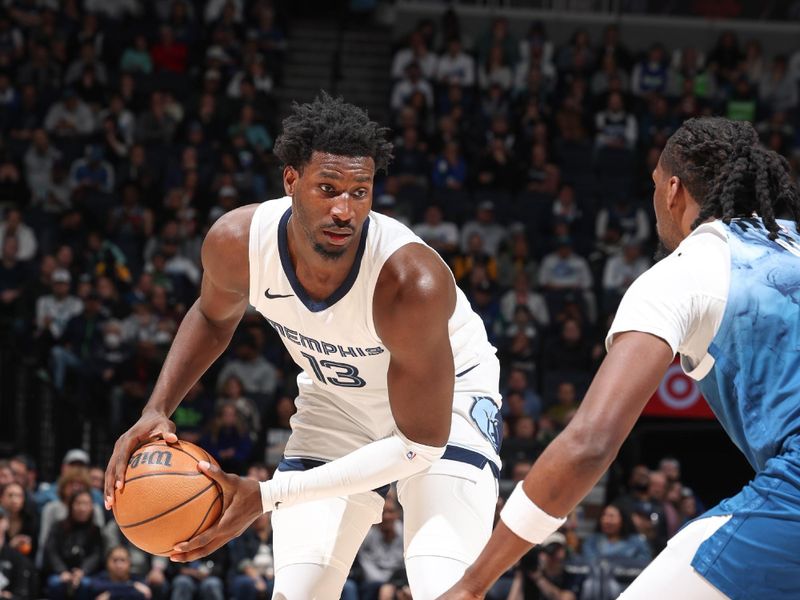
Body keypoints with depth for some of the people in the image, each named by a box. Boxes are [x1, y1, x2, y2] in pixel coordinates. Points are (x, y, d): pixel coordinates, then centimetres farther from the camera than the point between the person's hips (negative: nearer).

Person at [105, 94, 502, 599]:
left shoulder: (413, 283, -39)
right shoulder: (237, 241, -25)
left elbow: (422, 441, -30)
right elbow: (214, 316, 2)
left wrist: (267, 496, -35)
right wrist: (157, 412, -15)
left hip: (448, 394, -4)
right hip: (337, 402, 4)